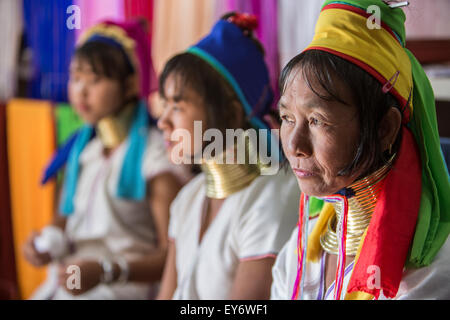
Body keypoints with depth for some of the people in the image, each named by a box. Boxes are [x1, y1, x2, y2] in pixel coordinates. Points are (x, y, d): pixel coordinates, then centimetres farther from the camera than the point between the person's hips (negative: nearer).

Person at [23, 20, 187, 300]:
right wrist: (49, 240, 5)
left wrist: (106, 271, -23)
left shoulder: (155, 153, -10)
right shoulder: (82, 147, 10)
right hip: (63, 285, 6)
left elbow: (172, 255, -12)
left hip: (123, 288, -6)